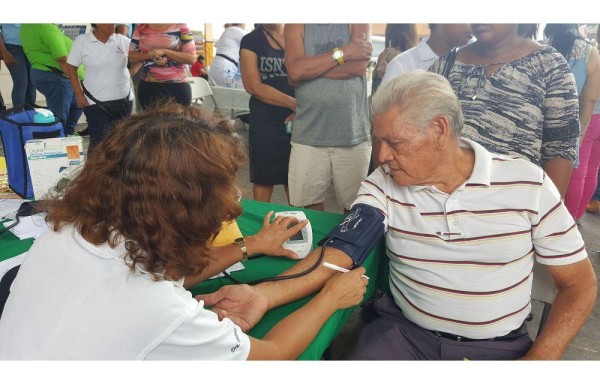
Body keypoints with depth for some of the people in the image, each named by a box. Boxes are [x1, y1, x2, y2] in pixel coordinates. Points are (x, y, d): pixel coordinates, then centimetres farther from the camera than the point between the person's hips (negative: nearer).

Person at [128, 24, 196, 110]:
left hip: (177, 86, -3)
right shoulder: (141, 28, 7)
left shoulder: (180, 26, -3)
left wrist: (164, 51, -18)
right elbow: (131, 57, 9)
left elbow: (191, 58, -9)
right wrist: (149, 54, -12)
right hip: (148, 87, 3)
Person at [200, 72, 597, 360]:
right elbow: (341, 251, -16)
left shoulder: (528, 184, -9)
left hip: (500, 346, 0)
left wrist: (539, 358, -14)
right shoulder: (383, 185, -6)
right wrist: (265, 295, -33)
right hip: (403, 332, 1)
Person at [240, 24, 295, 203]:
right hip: (265, 122, -2)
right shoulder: (251, 41, 0)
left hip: (298, 120, 2)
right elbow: (254, 86, -9)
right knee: (263, 180, 6)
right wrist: (294, 104, -17)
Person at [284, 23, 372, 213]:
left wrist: (310, 69, -5)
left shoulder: (359, 24, 10)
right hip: (308, 135, 0)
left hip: (353, 132, 0)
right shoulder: (296, 25, 9)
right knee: (308, 205, 2)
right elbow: (295, 70, -9)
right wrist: (343, 52, -9)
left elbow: (359, 67, -8)